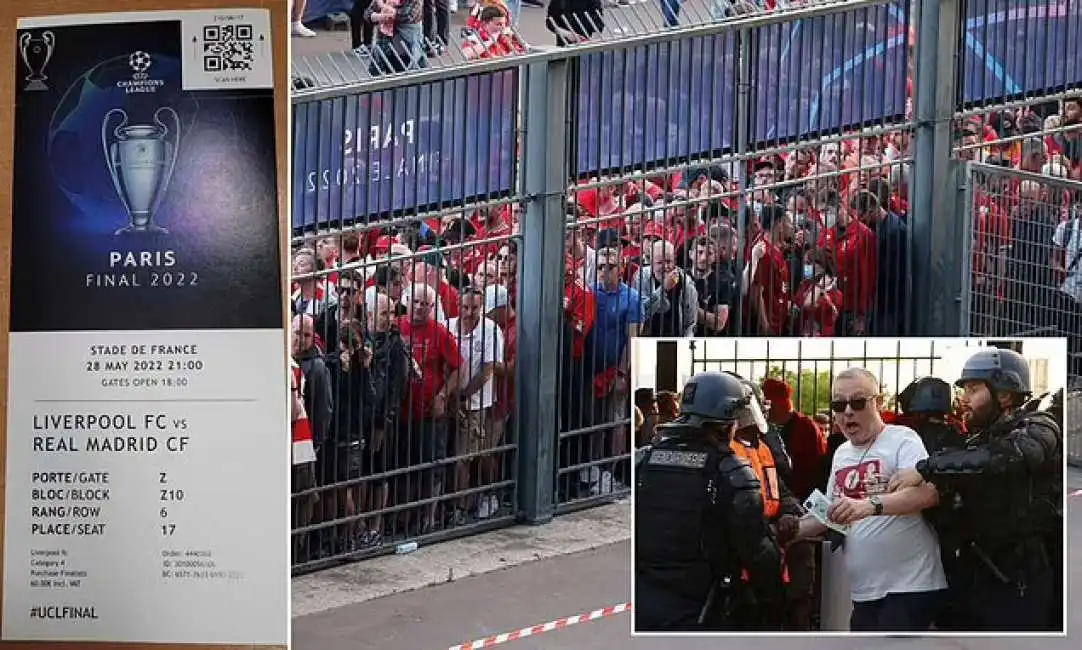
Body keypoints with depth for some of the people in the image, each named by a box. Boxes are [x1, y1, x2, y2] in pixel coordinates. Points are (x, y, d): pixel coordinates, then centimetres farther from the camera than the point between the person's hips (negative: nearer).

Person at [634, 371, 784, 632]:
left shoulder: (643, 460, 5)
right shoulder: (732, 474, -10)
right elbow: (758, 552, -10)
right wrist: (774, 602, 5)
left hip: (641, 607, 5)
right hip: (696, 614, -4)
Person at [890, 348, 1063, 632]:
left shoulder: (1037, 430, -7)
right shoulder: (979, 442, 19)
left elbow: (1004, 456, -30)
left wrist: (925, 468, -27)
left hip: (1019, 585, -7)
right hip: (974, 579, 8)